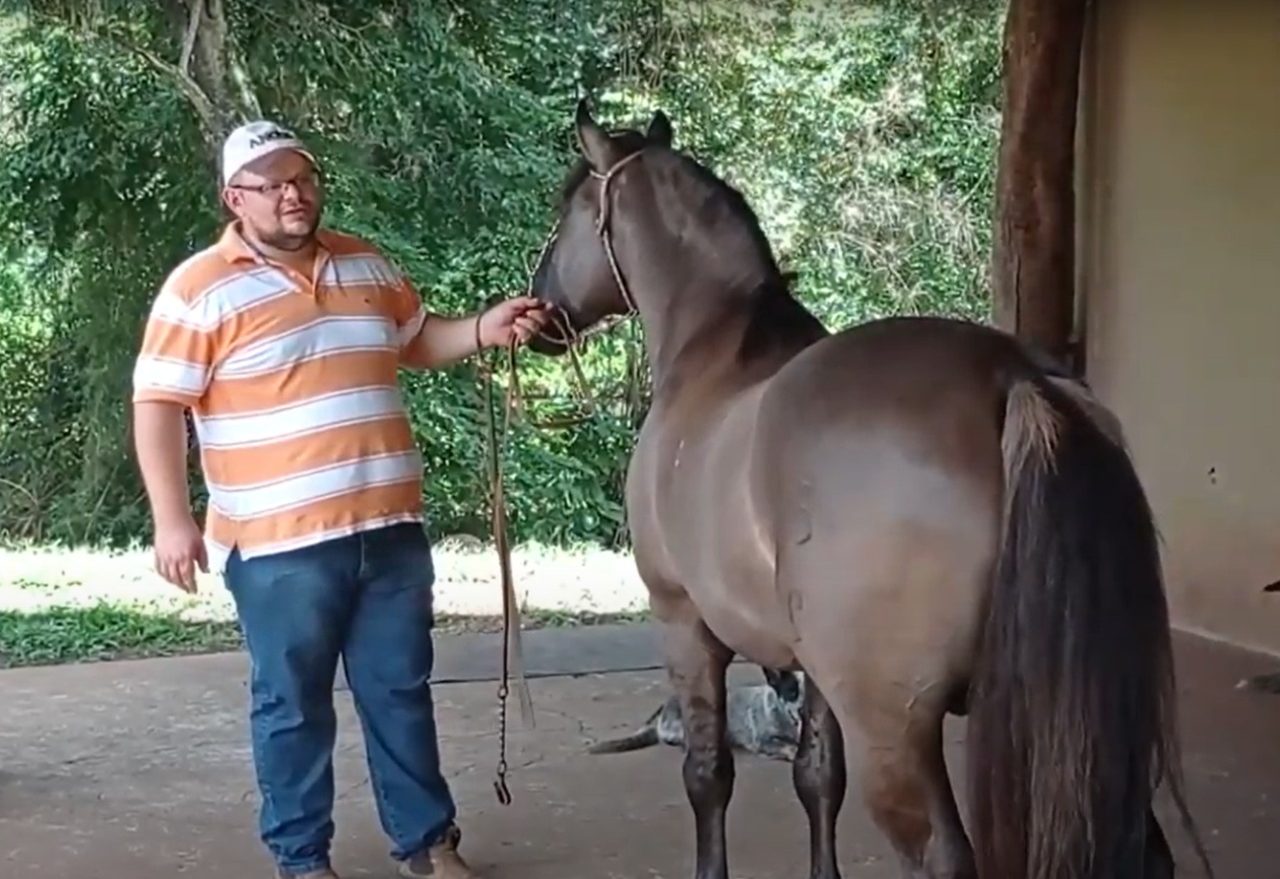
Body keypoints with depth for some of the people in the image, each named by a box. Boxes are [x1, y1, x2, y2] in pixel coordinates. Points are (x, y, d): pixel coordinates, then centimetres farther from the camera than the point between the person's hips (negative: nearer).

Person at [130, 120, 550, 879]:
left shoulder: (367, 266, 10)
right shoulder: (201, 290, -7)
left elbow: (417, 342, 24)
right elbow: (159, 406, -9)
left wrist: (483, 331, 5)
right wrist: (173, 519, -15)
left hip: (391, 527, 5)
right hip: (281, 543, -5)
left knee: (402, 691, 13)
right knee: (294, 705, 7)